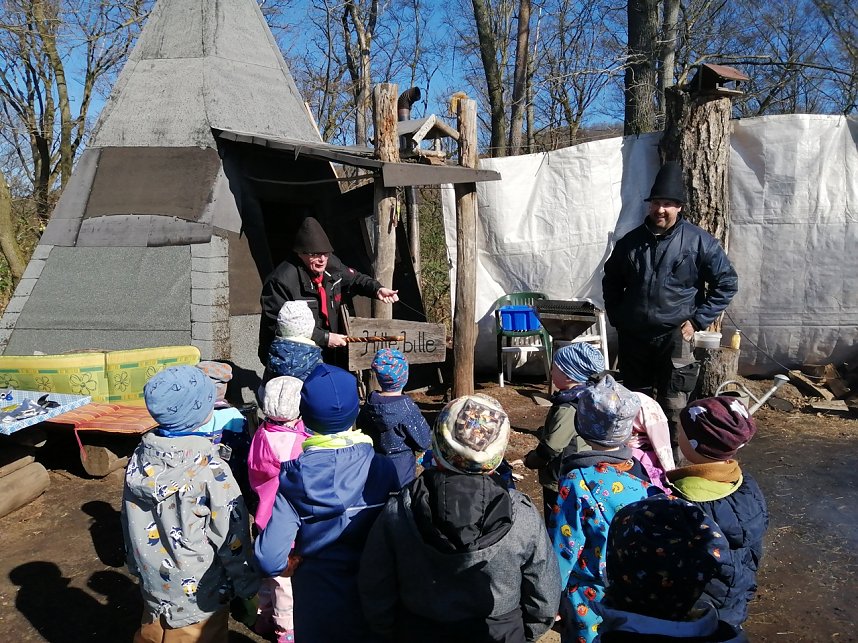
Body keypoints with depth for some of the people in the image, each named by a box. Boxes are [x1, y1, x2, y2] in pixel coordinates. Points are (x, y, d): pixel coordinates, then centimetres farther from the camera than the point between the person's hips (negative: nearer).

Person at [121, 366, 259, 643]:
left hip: (154, 579, 5)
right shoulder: (209, 469, -27)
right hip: (200, 589, -5)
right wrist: (246, 581, -5)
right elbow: (231, 535, -18)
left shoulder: (140, 457, -9)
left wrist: (136, 564, 19)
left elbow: (132, 523, 4)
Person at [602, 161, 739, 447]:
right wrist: (616, 317, 9)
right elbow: (611, 281, 19)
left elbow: (727, 282, -2)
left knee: (673, 409, -1)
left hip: (674, 338, -4)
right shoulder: (631, 241, 6)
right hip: (632, 338, 4)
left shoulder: (698, 241, -5)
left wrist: (698, 320, -7)